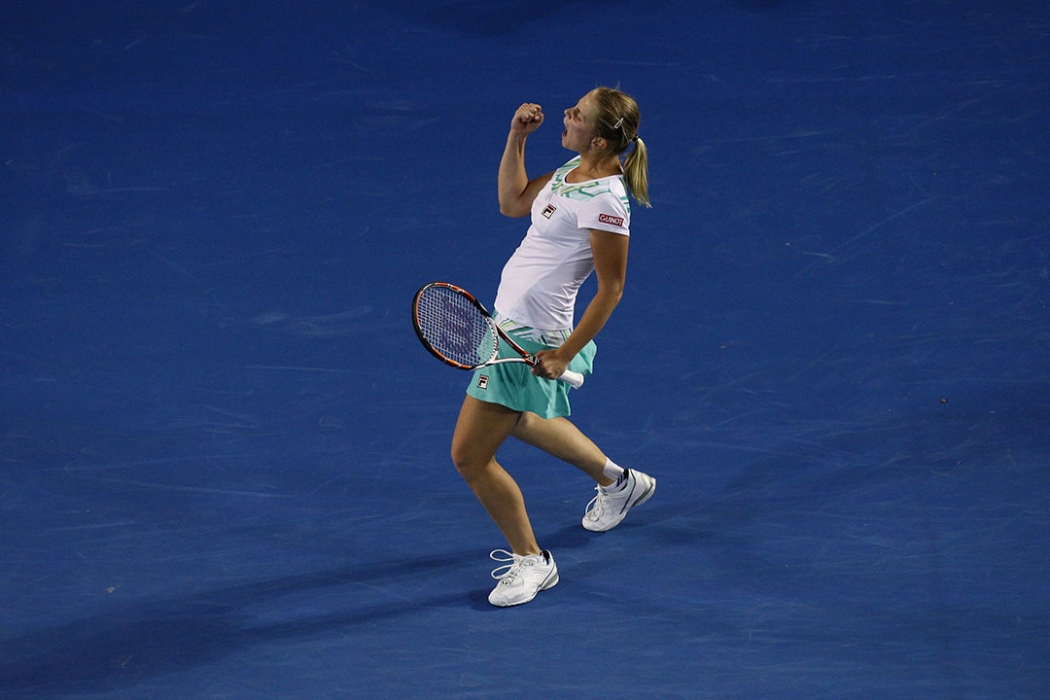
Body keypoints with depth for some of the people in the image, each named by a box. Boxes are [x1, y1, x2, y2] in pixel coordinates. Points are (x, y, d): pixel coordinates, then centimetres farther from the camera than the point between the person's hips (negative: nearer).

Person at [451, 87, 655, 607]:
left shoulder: (604, 202, -25)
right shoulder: (574, 169, 3)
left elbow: (611, 288, -20)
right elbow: (512, 202, 16)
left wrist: (564, 354, -22)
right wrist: (516, 138, 5)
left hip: (528, 341, -10)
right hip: (512, 322, 10)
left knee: (469, 456, -5)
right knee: (521, 421, 34)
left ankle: (531, 563, 14)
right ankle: (618, 482, 53)